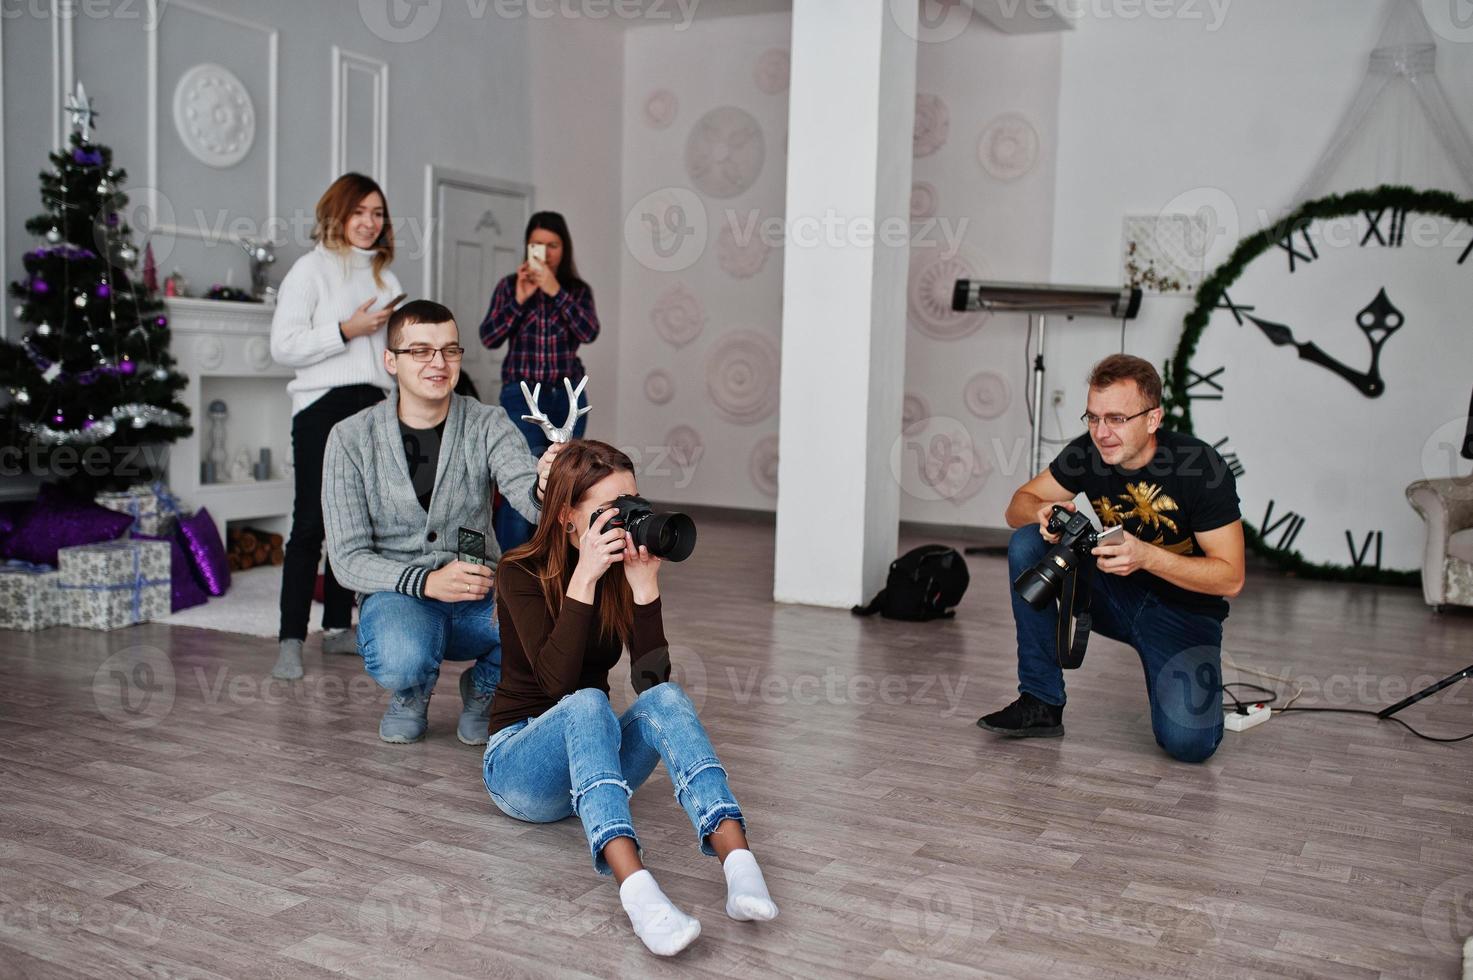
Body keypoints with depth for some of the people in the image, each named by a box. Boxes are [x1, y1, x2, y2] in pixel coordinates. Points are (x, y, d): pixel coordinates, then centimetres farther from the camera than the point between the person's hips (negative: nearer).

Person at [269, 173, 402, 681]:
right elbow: (284, 345, -10)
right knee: (310, 523, -9)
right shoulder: (311, 269, 0)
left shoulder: (384, 275, 19)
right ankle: (291, 640, -7)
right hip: (323, 405, -6)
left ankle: (337, 626, 17)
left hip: (373, 405, 6)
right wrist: (347, 329, -16)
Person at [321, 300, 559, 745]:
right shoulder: (351, 438, -5)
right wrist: (426, 582, -26)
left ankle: (482, 688, 6)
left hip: (481, 598, 2)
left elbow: (526, 492, -23)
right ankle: (412, 691, 5)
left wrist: (546, 488, -48)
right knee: (402, 661, -37)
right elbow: (348, 559, -8)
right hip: (397, 596, -1)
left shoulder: (488, 425, -3)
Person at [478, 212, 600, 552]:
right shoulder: (509, 286, 5)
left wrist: (556, 291, -16)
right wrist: (519, 299, -12)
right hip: (522, 395, -2)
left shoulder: (578, 290, 8)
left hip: (568, 397, 2)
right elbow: (489, 337, -3)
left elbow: (589, 332, -9)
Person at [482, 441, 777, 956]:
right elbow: (556, 680, -28)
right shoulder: (522, 572, -12)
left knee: (665, 699, -28)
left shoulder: (625, 569, -1)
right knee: (587, 704, -37)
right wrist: (584, 577, -32)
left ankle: (738, 861, -48)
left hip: (594, 756, 4)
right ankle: (635, 888, -58)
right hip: (520, 760, -4)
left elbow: (652, 678, -14)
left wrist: (644, 583, -23)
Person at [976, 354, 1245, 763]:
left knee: (1187, 742, -26)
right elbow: (1018, 506, -3)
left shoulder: (1202, 467, -22)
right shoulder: (1088, 452, -10)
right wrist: (1044, 511, -28)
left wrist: (1146, 556, -35)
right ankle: (1042, 702, -13)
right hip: (1114, 594, 4)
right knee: (1027, 545, -22)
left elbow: (1230, 577, -20)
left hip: (1183, 610, -4)